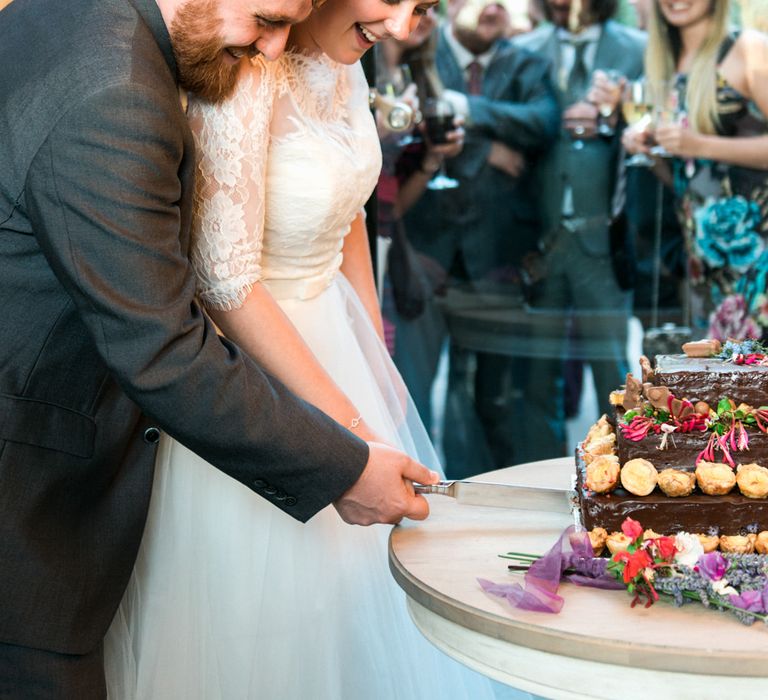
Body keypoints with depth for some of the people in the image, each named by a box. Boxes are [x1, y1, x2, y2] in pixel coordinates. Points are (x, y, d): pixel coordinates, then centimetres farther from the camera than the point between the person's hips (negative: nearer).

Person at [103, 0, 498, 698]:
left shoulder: (342, 56, -3)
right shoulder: (246, 76, -28)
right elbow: (226, 284, -28)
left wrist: (376, 348, 13)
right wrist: (344, 422, -24)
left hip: (326, 325, 8)